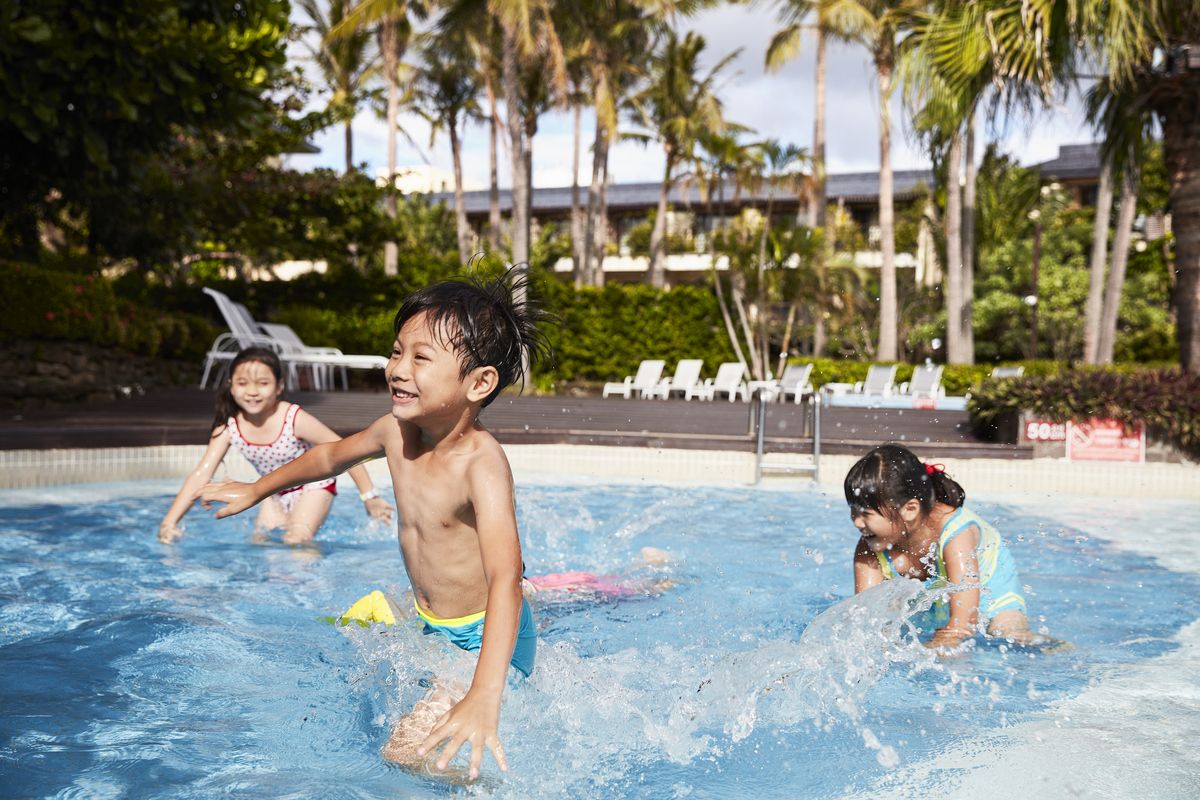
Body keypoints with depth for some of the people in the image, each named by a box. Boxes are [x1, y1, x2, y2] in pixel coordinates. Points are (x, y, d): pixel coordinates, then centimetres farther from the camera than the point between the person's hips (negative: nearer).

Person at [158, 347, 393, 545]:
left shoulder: (295, 420, -31)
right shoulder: (228, 427, -20)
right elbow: (201, 475, -22)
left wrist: (370, 497, -22)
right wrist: (169, 522, -31)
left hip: (313, 486, -5)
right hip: (277, 492, 5)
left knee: (296, 541, -21)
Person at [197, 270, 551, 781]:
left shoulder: (481, 464, -33)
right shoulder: (396, 431, -9)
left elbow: (505, 578, -45)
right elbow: (333, 455, 14)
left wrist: (484, 697, -58)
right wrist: (257, 490, 27)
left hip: (487, 640, -8)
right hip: (434, 631, 8)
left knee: (407, 754, -17)